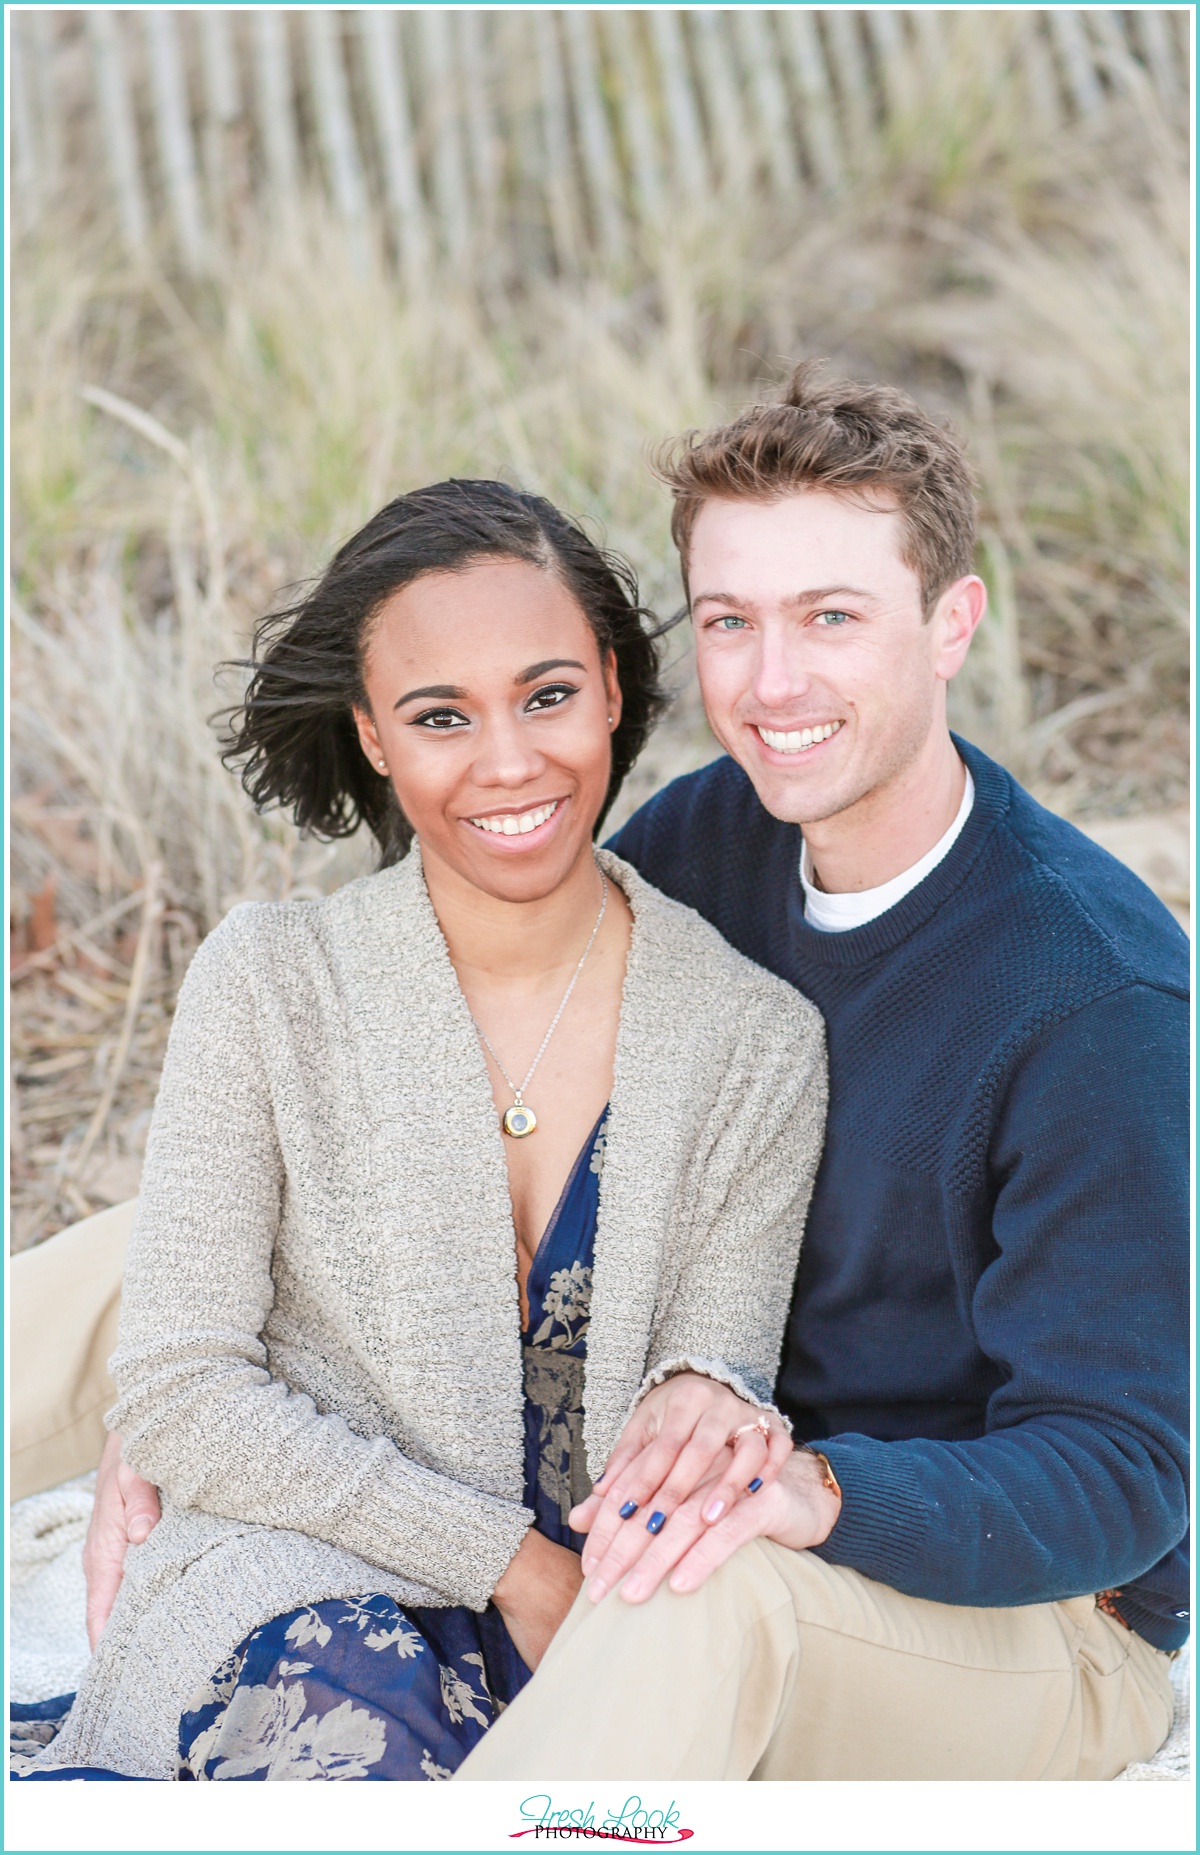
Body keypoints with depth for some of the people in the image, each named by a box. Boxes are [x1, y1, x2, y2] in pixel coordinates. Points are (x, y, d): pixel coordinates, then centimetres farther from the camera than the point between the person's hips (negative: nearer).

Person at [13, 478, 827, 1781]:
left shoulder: (759, 1045, -1)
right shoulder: (270, 984, -5)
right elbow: (176, 1396, -6)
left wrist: (701, 1407, -25)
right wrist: (508, 1558, -12)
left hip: (592, 1626, 2)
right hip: (301, 1584, -2)